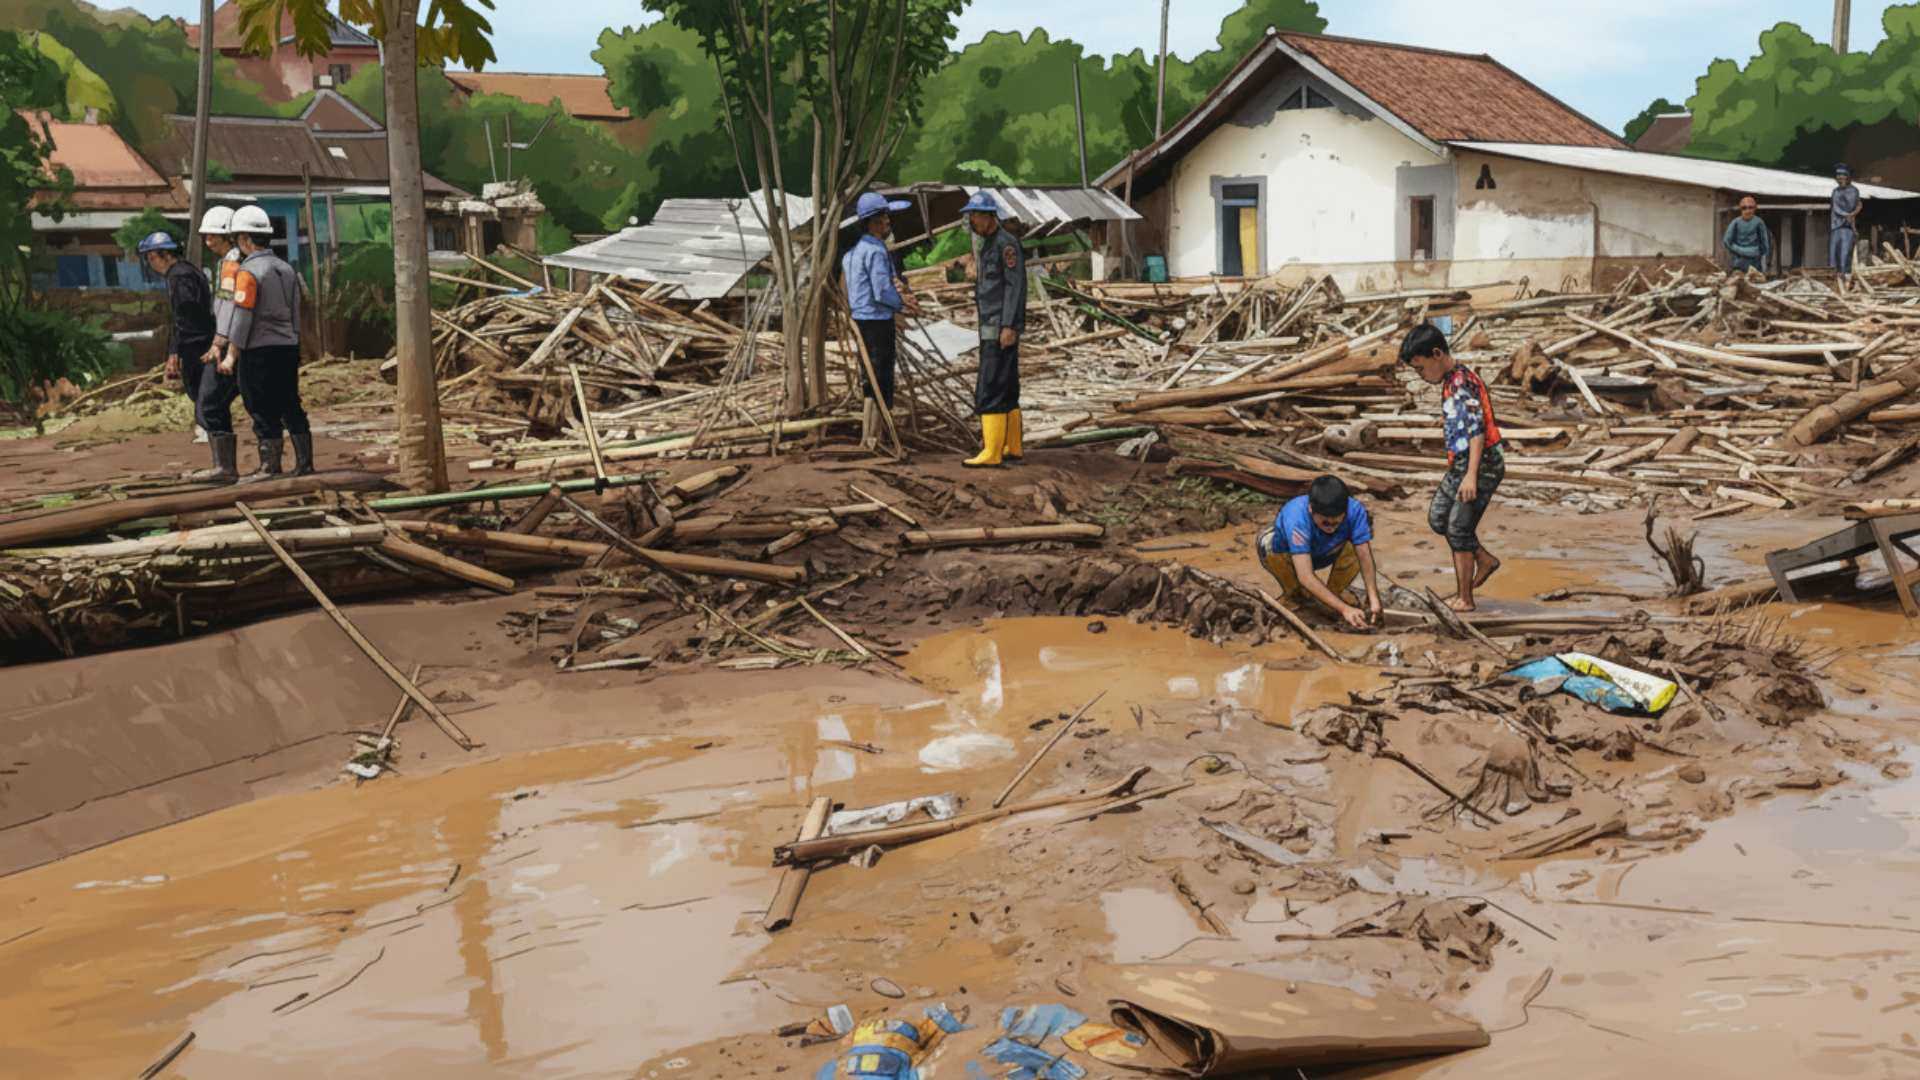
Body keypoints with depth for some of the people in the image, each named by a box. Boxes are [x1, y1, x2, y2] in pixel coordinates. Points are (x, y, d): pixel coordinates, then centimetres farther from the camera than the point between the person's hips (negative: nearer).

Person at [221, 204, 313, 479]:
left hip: (259, 351, -7)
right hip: (288, 348, 7)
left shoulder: (248, 271, -12)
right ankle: (304, 462, 13)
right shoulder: (286, 268, 12)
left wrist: (231, 355, -10)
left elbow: (242, 317, -15)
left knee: (263, 412, -2)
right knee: (291, 406, 12)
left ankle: (270, 467, 1)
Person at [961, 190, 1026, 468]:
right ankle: (1012, 447, 17)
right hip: (991, 329, 10)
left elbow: (1016, 286, -19)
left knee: (989, 390, -11)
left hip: (1002, 329, -10)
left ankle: (991, 453, -11)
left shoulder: (1006, 243, -12)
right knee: (1005, 390, 12)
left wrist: (1009, 327, -25)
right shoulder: (989, 245, 18)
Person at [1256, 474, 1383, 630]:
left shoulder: (1355, 510, -34)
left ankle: (1335, 591, 0)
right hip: (1286, 555, -2)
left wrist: (1373, 598, -41)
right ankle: (1293, 594, -5)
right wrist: (1344, 609, -52)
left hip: (1324, 555, 2)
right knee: (1269, 543, -35)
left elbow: (1365, 556, -29)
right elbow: (1305, 577, -47)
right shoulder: (1296, 518, -43)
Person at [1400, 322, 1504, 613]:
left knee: (1459, 527, -6)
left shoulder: (1462, 382, -20)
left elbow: (1477, 430, -26)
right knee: (1438, 518, 15)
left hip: (1483, 464, -10)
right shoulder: (1449, 381, 10)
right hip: (1460, 464, 10)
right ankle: (1485, 560, 26)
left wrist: (1471, 475, -31)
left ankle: (1465, 599, 2)